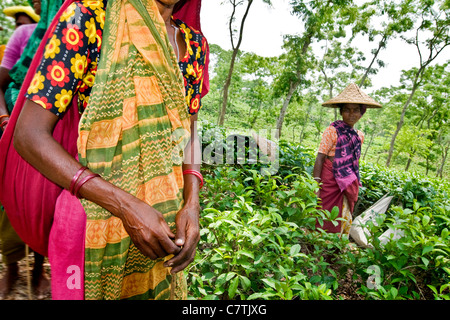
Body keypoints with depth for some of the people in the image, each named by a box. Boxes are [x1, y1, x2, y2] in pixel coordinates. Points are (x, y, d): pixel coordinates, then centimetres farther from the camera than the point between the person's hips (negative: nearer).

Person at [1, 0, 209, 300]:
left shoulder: (193, 42, 6)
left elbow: (188, 130, 9)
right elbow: (29, 135, -13)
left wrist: (191, 204, -7)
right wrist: (125, 206, -23)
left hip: (167, 215, 5)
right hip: (98, 209, -4)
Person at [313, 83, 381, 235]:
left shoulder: (359, 135, 8)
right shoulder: (332, 131, -11)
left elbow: (354, 162, 17)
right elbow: (320, 158, -15)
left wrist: (355, 186, 17)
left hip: (348, 184, 7)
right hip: (331, 181, -6)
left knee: (344, 220, 15)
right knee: (325, 220, 0)